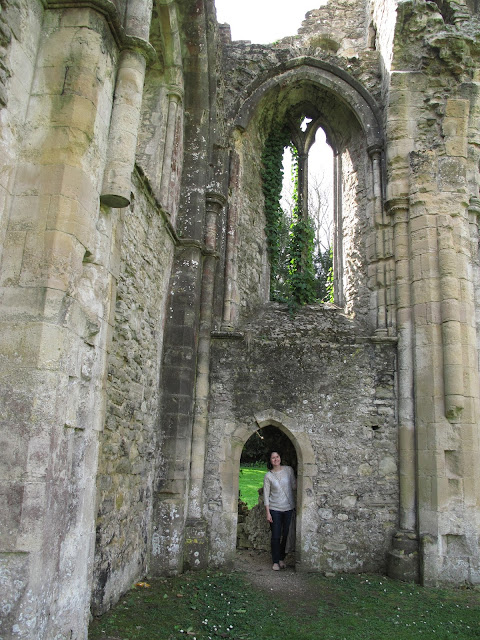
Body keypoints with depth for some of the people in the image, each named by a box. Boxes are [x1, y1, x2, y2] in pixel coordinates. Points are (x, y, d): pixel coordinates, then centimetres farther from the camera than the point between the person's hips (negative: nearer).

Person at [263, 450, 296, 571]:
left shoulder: (288, 470, -1)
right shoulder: (268, 476, -6)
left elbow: (294, 486, 7)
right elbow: (266, 495, -5)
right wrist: (268, 513, -8)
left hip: (288, 508, 2)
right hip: (275, 509, -2)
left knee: (285, 535, 10)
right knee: (276, 536, -1)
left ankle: (281, 558, 26)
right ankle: (275, 561, 11)